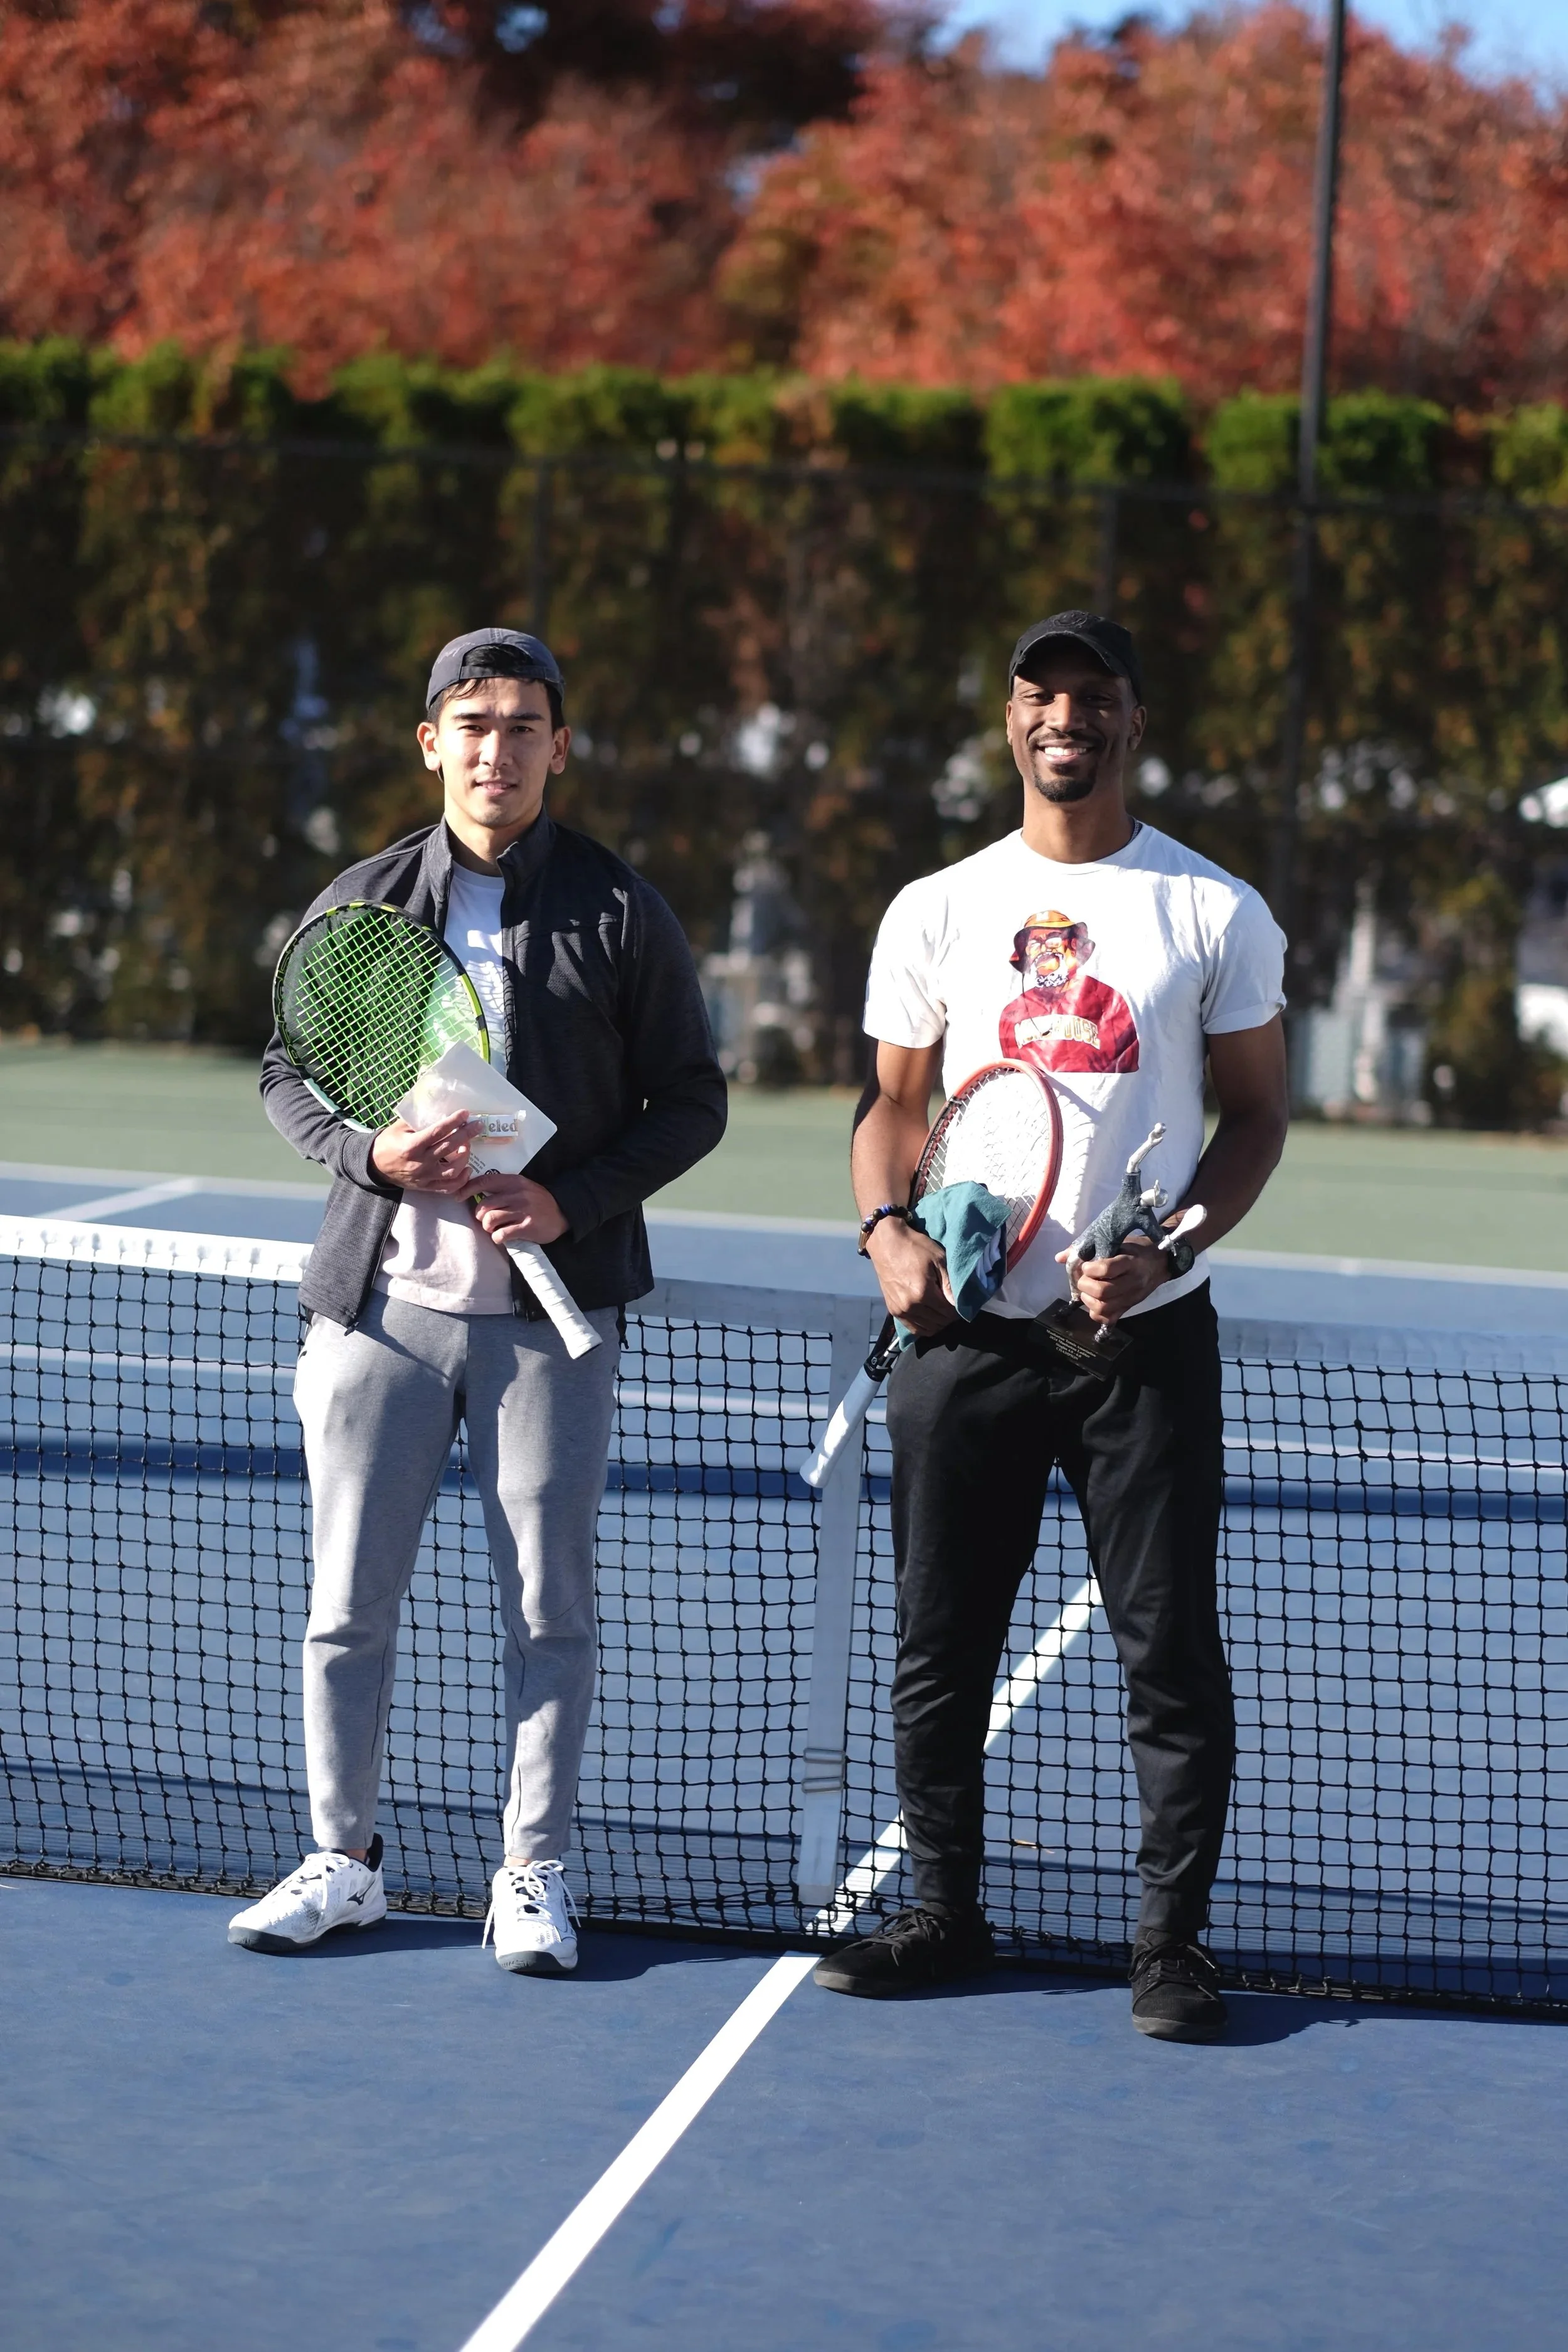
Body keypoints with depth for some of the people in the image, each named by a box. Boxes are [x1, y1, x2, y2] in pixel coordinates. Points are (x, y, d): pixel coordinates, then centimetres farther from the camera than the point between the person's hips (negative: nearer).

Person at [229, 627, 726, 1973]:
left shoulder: (621, 916, -1)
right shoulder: (359, 905, 5)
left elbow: (691, 1102, 2)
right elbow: (287, 1075, 11)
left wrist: (573, 1199, -13)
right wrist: (373, 1151, -9)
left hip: (549, 1308, -2)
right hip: (382, 1298, 2)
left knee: (549, 1603, 3)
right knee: (350, 1598, 6)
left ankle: (534, 1875, 14)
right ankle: (344, 1862, 20)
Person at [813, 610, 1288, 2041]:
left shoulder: (1216, 913, 4)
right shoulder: (936, 912, 9)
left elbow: (1257, 1112, 6)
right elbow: (896, 1100, 13)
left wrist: (1170, 1247, -11)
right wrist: (889, 1227, -7)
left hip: (1146, 1332, -2)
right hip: (966, 1334, 2)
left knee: (1171, 1647, -2)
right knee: (940, 1644, 6)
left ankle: (1172, 1940, 7)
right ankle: (946, 1913, 20)